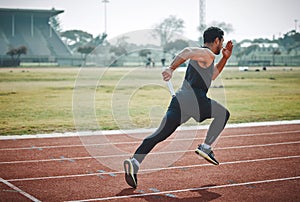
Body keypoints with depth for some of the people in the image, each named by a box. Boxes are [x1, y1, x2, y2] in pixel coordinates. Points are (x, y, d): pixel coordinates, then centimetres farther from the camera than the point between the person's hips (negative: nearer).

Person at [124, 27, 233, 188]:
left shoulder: (201, 56, 32)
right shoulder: (208, 54, 2)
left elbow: (212, 75, 46)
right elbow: (187, 51, -17)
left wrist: (225, 57, 38)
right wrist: (171, 69, -29)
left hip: (180, 99, 8)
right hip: (195, 98, -8)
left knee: (160, 134, -3)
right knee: (223, 114, 16)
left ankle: (134, 162, -18)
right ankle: (205, 148, 7)